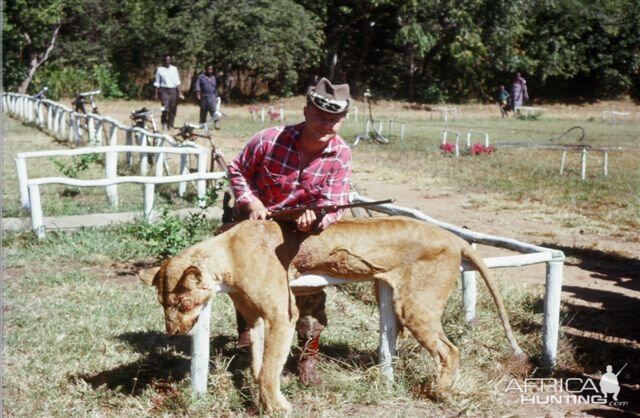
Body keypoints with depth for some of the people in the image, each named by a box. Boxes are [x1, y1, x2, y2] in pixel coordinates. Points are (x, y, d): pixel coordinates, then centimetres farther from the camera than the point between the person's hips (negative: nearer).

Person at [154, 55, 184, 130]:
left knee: (173, 109, 3)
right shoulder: (160, 69, 4)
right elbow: (157, 83, 7)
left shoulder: (174, 69, 9)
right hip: (164, 90, -3)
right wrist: (156, 94, 4)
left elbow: (177, 82, 10)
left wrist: (179, 93, 5)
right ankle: (164, 124, -4)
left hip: (173, 90, 3)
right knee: (165, 108, -18)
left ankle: (170, 125, 14)